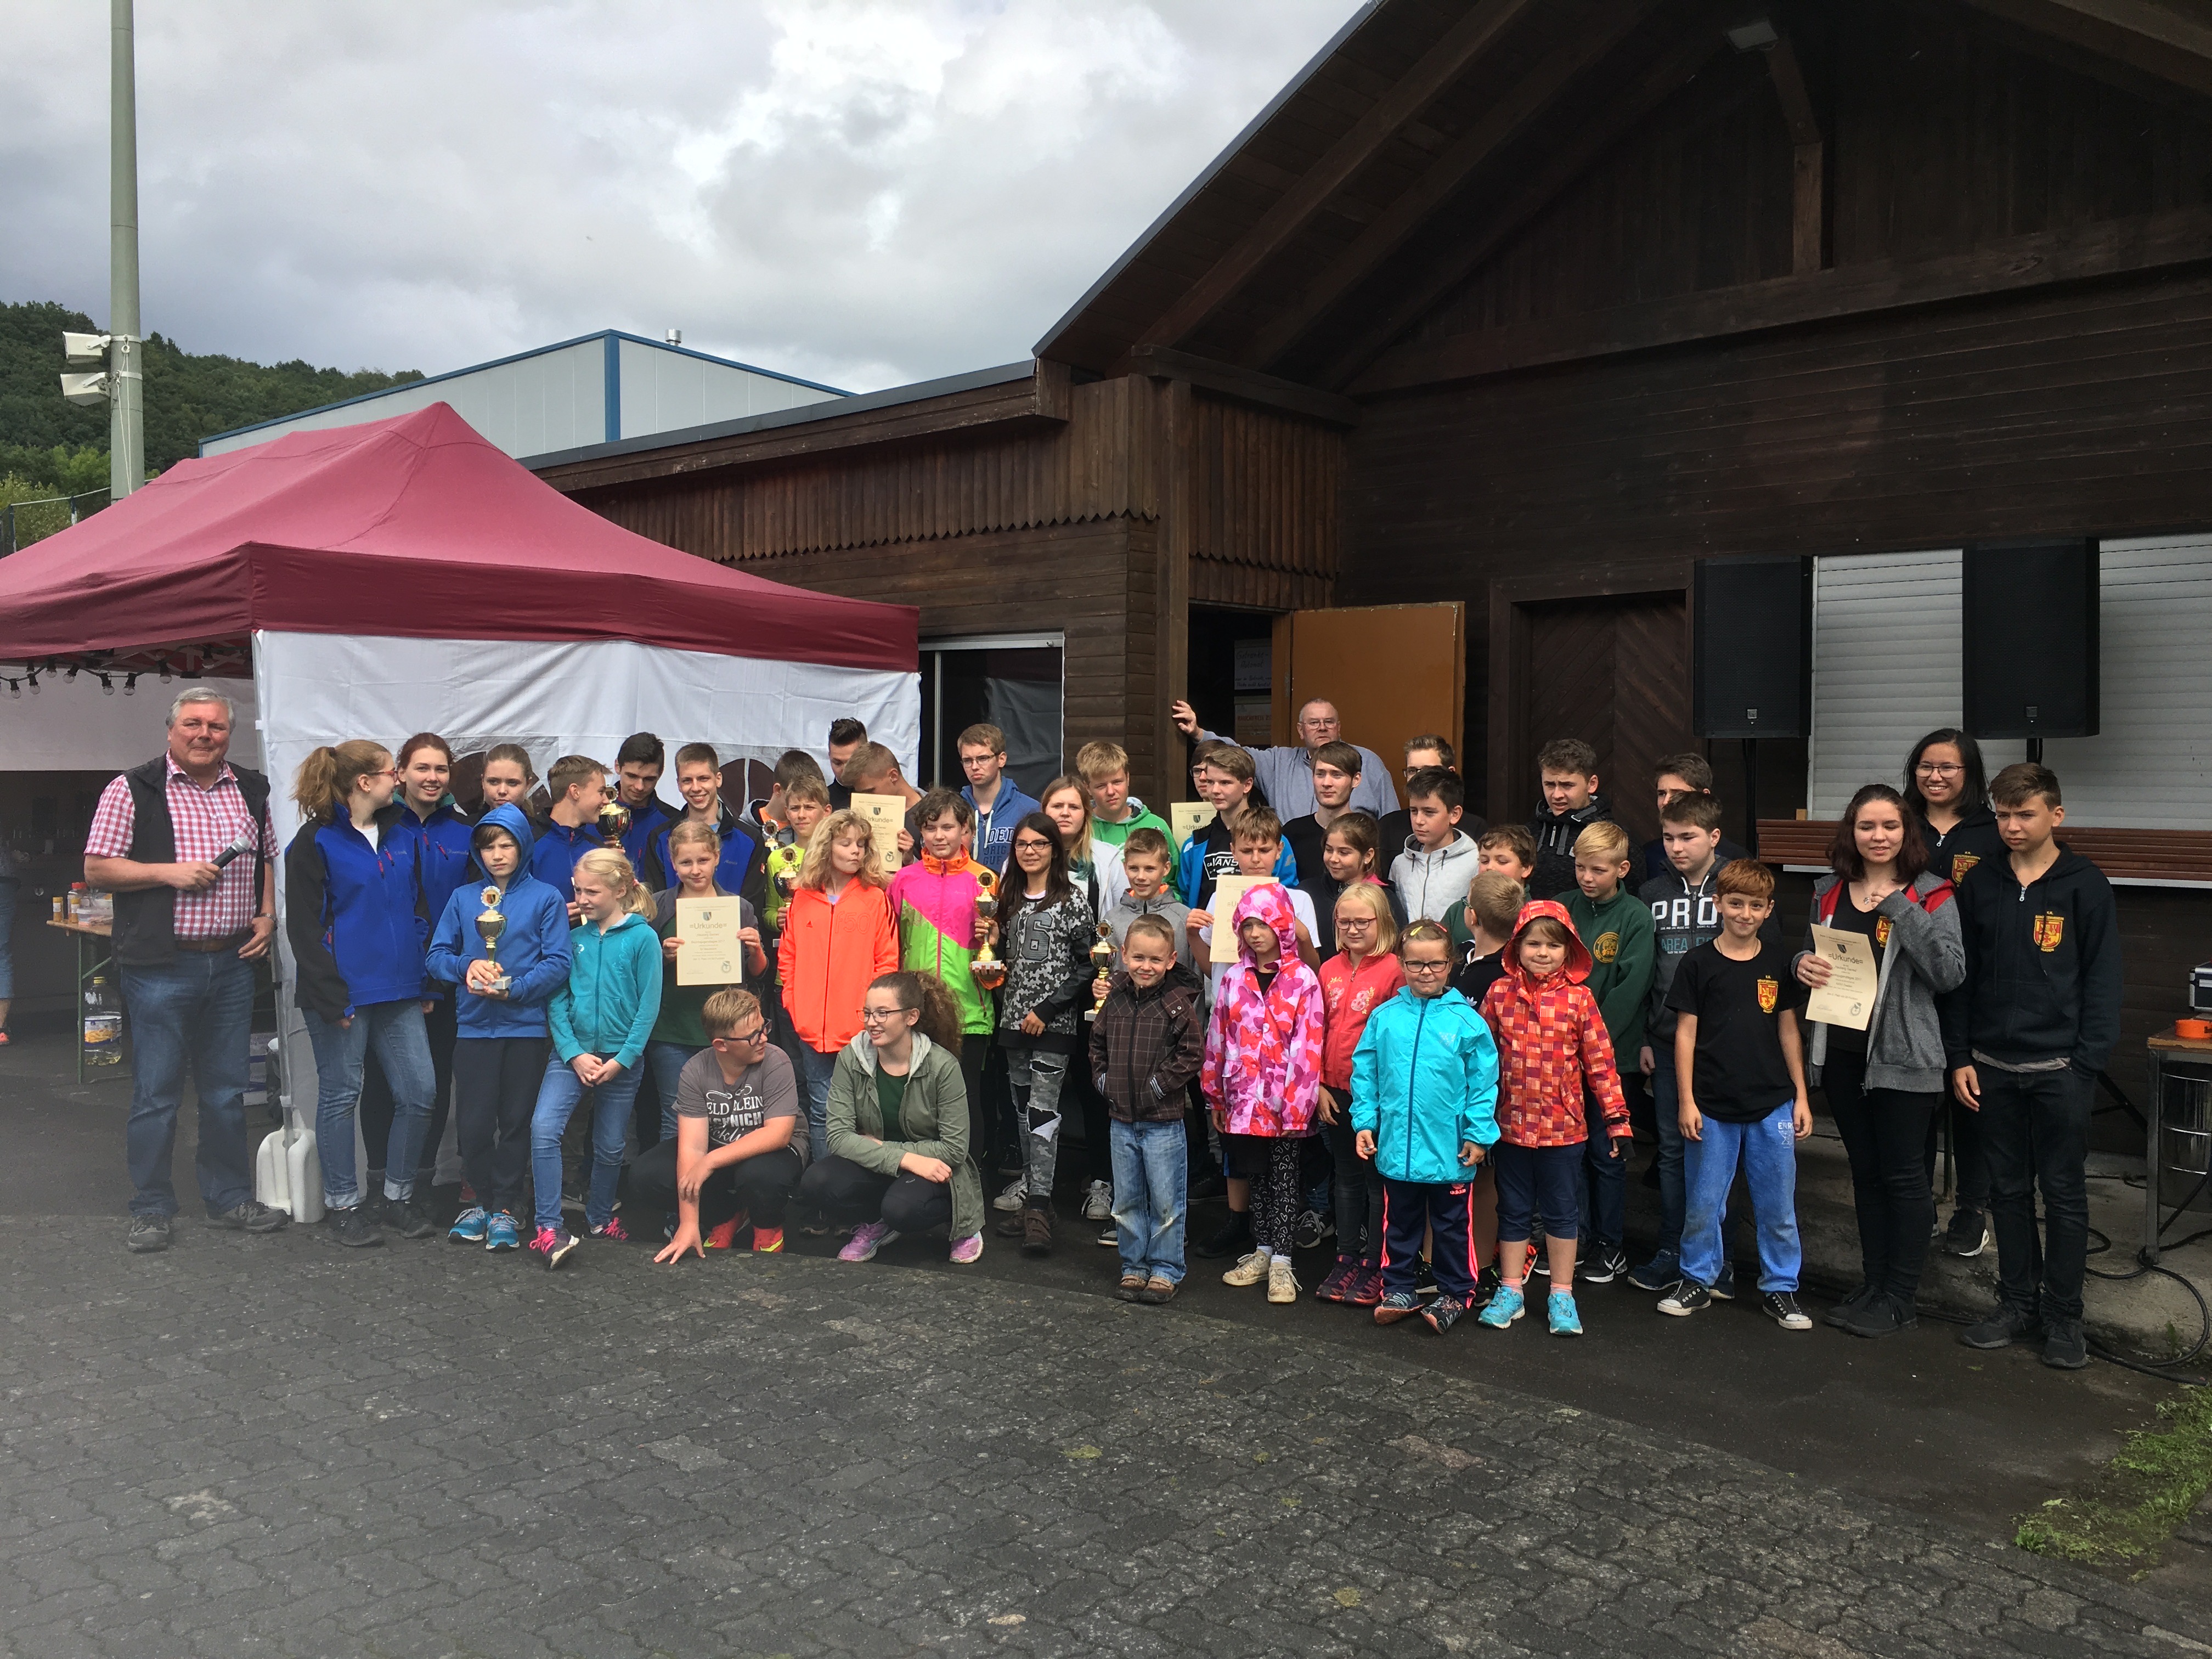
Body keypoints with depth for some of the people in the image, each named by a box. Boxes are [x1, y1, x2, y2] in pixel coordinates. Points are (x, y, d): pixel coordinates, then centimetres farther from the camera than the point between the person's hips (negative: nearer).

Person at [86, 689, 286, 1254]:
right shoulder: (132, 790, -4)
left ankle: (231, 1198, 24)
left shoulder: (251, 790, 10)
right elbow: (96, 869, -4)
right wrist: (168, 873, -16)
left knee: (227, 1091, 13)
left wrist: (267, 915, 4)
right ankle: (151, 1211, 15)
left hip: (234, 961, 4)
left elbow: (267, 859, 19)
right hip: (162, 967, -4)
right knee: (156, 1093, 2)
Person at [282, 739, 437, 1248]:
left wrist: (425, 979, 10)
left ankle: (401, 1194, 20)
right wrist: (332, 996, -15)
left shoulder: (400, 836, 12)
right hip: (342, 993, -5)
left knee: (417, 1092, 3)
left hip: (399, 991, 6)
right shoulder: (315, 842, -6)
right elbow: (304, 925, -10)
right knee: (340, 1096, 5)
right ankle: (344, 1205, 18)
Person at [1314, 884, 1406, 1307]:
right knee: (1346, 1178, 16)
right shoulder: (1330, 970, 6)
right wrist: (1319, 1085, 5)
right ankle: (1346, 1260, 26)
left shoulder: (1393, 970, -11)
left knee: (1378, 1179, 6)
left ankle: (1375, 1266, 15)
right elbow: (1318, 1032, 10)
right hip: (1336, 1092, 6)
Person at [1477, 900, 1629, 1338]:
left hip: (1564, 1127, -1)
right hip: (1511, 1123, 2)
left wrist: (1617, 1117, -6)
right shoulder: (1499, 994, -3)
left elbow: (1601, 1061, -5)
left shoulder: (1579, 998, -8)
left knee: (1561, 1212, 12)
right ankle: (1510, 1291, 27)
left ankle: (1561, 1296, 25)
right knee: (1513, 1211, 14)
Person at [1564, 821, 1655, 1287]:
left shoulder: (1636, 917, -7)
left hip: (1610, 1053, -3)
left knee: (1605, 1151, 6)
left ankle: (1609, 1245, 19)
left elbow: (1629, 989, -12)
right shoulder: (1563, 908, 4)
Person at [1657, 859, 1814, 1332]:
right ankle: (1697, 1280, 23)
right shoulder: (1699, 963, -3)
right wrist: (1686, 1101, -4)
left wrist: (1801, 1096, 9)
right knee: (1703, 1202, 7)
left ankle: (1780, 1288, 22)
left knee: (1778, 1204, 8)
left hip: (1772, 1105, 2)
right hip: (1713, 1107, -2)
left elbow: (1788, 1030, 11)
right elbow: (1686, 1032, -1)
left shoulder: (1778, 963, 5)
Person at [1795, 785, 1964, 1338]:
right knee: (1866, 1171, 15)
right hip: (1841, 1050, 5)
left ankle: (1899, 1297, 13)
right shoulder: (1830, 893, 8)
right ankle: (1872, 1284, 26)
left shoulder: (1931, 895, -6)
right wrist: (1803, 963, -5)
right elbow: (1813, 955, 19)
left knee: (1903, 1175, 2)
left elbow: (1951, 972, -16)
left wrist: (1900, 910, -22)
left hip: (1903, 1056, -5)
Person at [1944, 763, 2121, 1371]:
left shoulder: (2086, 886, -4)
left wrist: (2087, 1063, -10)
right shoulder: (1979, 884, 5)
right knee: (2008, 1189, 11)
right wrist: (1959, 1057, 2)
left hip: (2059, 1068, -3)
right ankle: (2017, 1304, 21)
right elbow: (1961, 976, 7)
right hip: (1993, 1067, 3)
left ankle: (2063, 1317, 14)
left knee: (2063, 1193, 4)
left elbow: (2102, 981, -4)